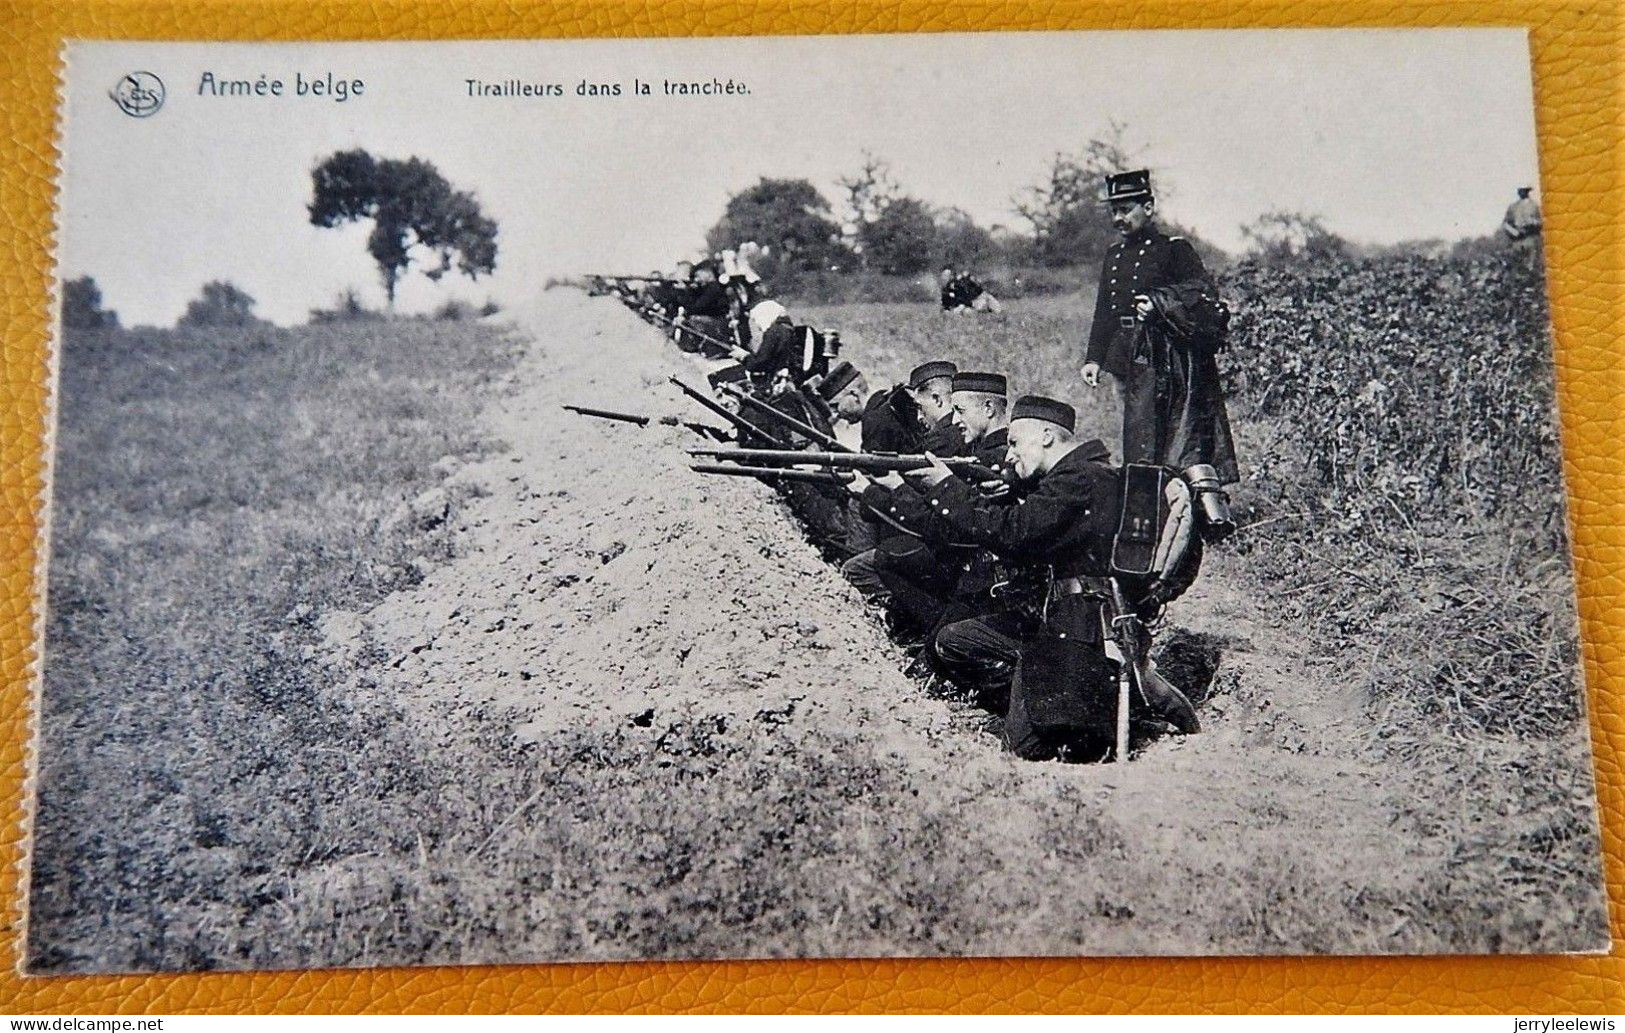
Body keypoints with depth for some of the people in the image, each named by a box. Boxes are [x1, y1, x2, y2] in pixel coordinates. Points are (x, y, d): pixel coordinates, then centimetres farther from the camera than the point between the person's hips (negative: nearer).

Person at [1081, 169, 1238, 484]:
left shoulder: (1175, 250, -2)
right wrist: (1094, 358, 10)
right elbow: (1104, 313, 19)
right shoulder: (1113, 256, 17)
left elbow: (1205, 298, -10)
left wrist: (1161, 302, -24)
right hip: (1127, 361, 7)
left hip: (1161, 360, -6)